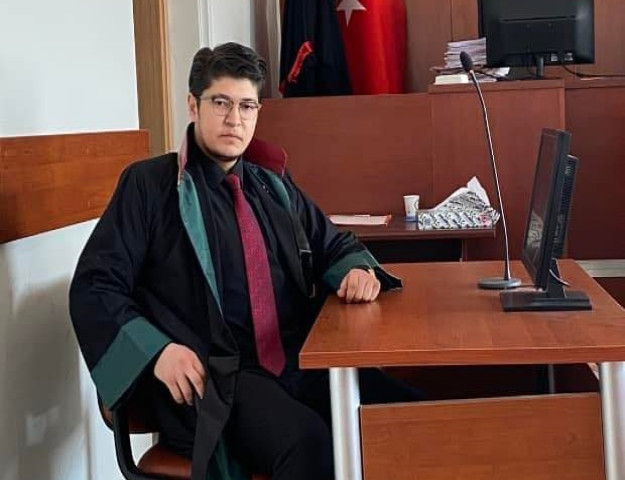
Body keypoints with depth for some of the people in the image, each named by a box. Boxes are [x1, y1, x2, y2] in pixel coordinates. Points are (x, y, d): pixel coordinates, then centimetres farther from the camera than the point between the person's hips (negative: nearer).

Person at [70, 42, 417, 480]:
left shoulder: (273, 186, 19)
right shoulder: (151, 184, 2)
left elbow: (333, 244, 30)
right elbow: (94, 288, -2)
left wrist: (357, 268, 6)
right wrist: (157, 350, -17)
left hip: (299, 361, 6)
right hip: (210, 375, -5)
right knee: (307, 442, -34)